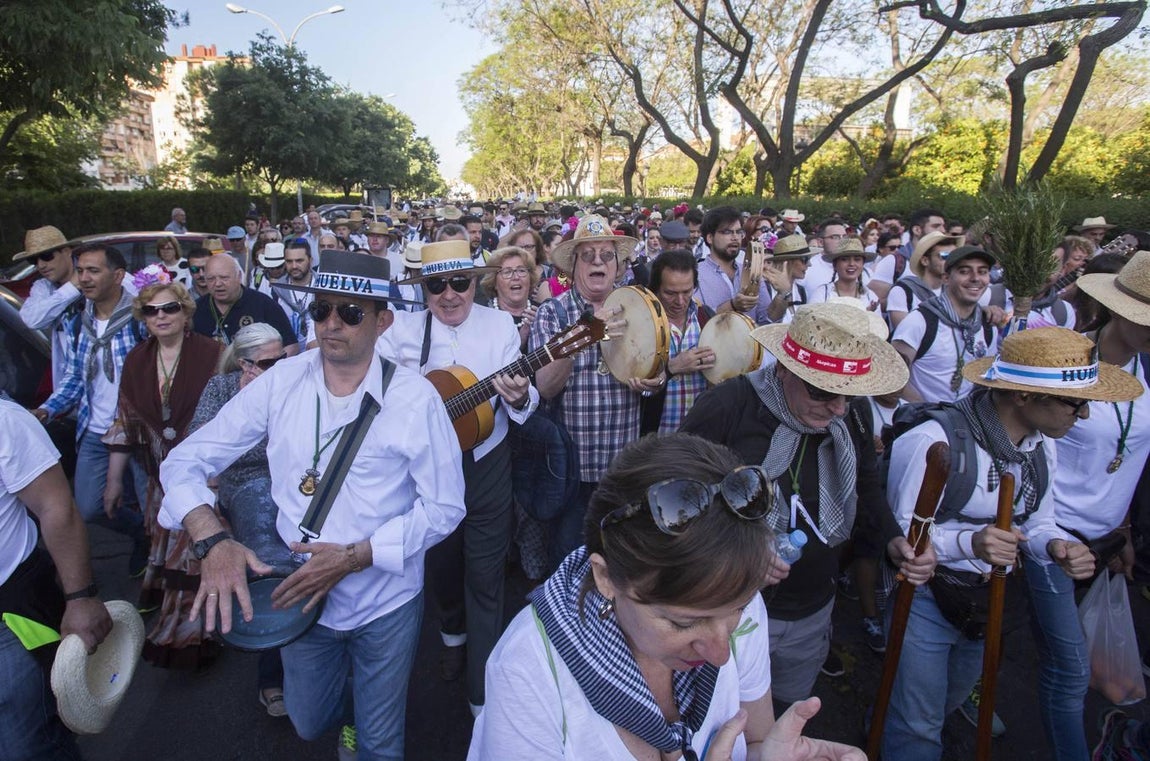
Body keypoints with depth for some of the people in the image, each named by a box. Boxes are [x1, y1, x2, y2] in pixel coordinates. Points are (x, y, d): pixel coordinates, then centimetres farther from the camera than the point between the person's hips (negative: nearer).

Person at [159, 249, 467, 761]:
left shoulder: (415, 397, -18)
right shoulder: (281, 382, -10)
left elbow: (445, 507, -14)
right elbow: (185, 461, -7)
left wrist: (354, 557, -23)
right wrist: (213, 541, -25)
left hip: (386, 601, -2)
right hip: (301, 596, 3)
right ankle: (351, 679, 56)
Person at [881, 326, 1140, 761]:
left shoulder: (1042, 446, -4)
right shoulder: (933, 442, -30)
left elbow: (1037, 523, 4)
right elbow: (898, 533, -26)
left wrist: (1054, 545, -19)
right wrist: (968, 543, -42)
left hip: (990, 605, 7)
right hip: (925, 600, -7)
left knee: (953, 699, 30)